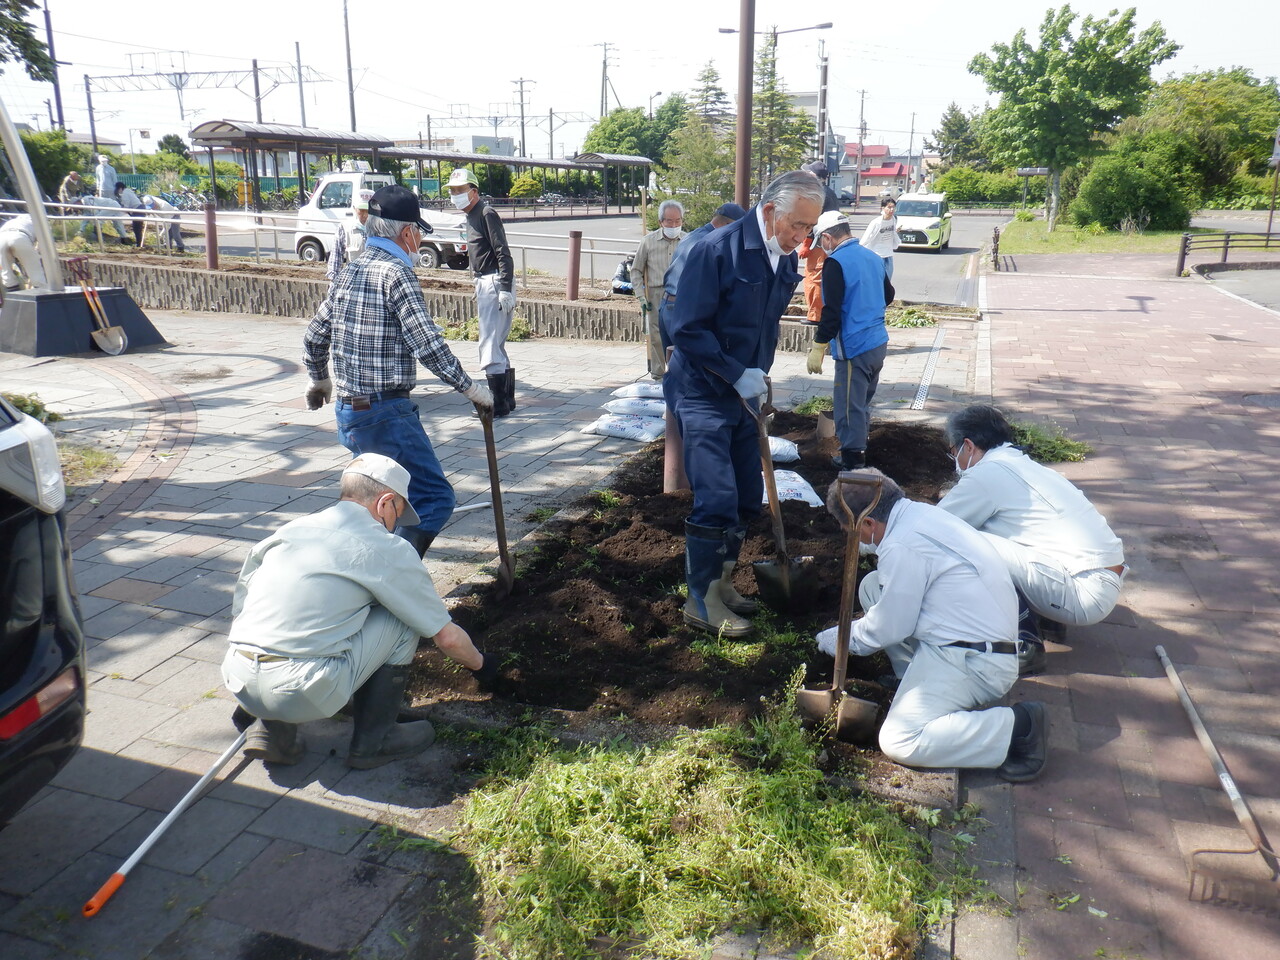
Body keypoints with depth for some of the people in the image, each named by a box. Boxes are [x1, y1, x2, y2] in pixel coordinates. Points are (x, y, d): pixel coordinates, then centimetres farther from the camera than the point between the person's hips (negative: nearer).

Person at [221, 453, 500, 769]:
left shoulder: (292, 528, 16)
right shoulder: (386, 549, 0)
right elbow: (447, 637, 7)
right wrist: (481, 664, 28)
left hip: (238, 683, 7)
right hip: (304, 695, -6)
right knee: (405, 616, 9)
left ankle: (272, 728, 18)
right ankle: (373, 740, 13)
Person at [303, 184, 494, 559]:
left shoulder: (349, 272, 12)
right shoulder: (396, 274, -13)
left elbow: (313, 338, 20)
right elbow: (429, 346, -19)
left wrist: (320, 381, 36)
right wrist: (472, 389, -9)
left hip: (347, 412, 9)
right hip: (385, 413, -9)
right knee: (435, 498, -7)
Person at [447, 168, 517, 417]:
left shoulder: (486, 214, -11)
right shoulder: (472, 216, 17)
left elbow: (503, 254, -19)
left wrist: (505, 290, -25)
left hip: (496, 283, -11)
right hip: (484, 283, 11)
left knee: (490, 346, -11)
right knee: (496, 346, 15)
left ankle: (499, 404, -6)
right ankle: (507, 400, 23)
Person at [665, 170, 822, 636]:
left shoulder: (786, 261, 5)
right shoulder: (717, 250, -18)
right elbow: (687, 329, -20)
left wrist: (759, 374, 11)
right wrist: (738, 375, -20)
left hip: (743, 395, 8)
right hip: (702, 394, -8)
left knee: (747, 499, 11)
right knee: (716, 501, -10)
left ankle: (720, 583, 27)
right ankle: (701, 601, 5)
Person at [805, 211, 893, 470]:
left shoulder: (835, 264, -14)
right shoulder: (872, 257, 11)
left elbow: (831, 312, -20)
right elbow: (888, 295, 23)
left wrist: (818, 348, -16)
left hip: (854, 348, -9)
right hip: (879, 342, 9)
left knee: (850, 408, 0)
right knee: (863, 402, 22)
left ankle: (852, 461, 6)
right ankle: (859, 448, 34)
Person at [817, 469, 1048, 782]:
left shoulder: (902, 548, -22)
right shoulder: (920, 512, 5)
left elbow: (888, 630, -12)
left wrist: (841, 639, 4)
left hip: (973, 662, -10)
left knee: (898, 743, -17)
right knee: (873, 586, 11)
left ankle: (1018, 726, -12)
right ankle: (914, 682, 14)